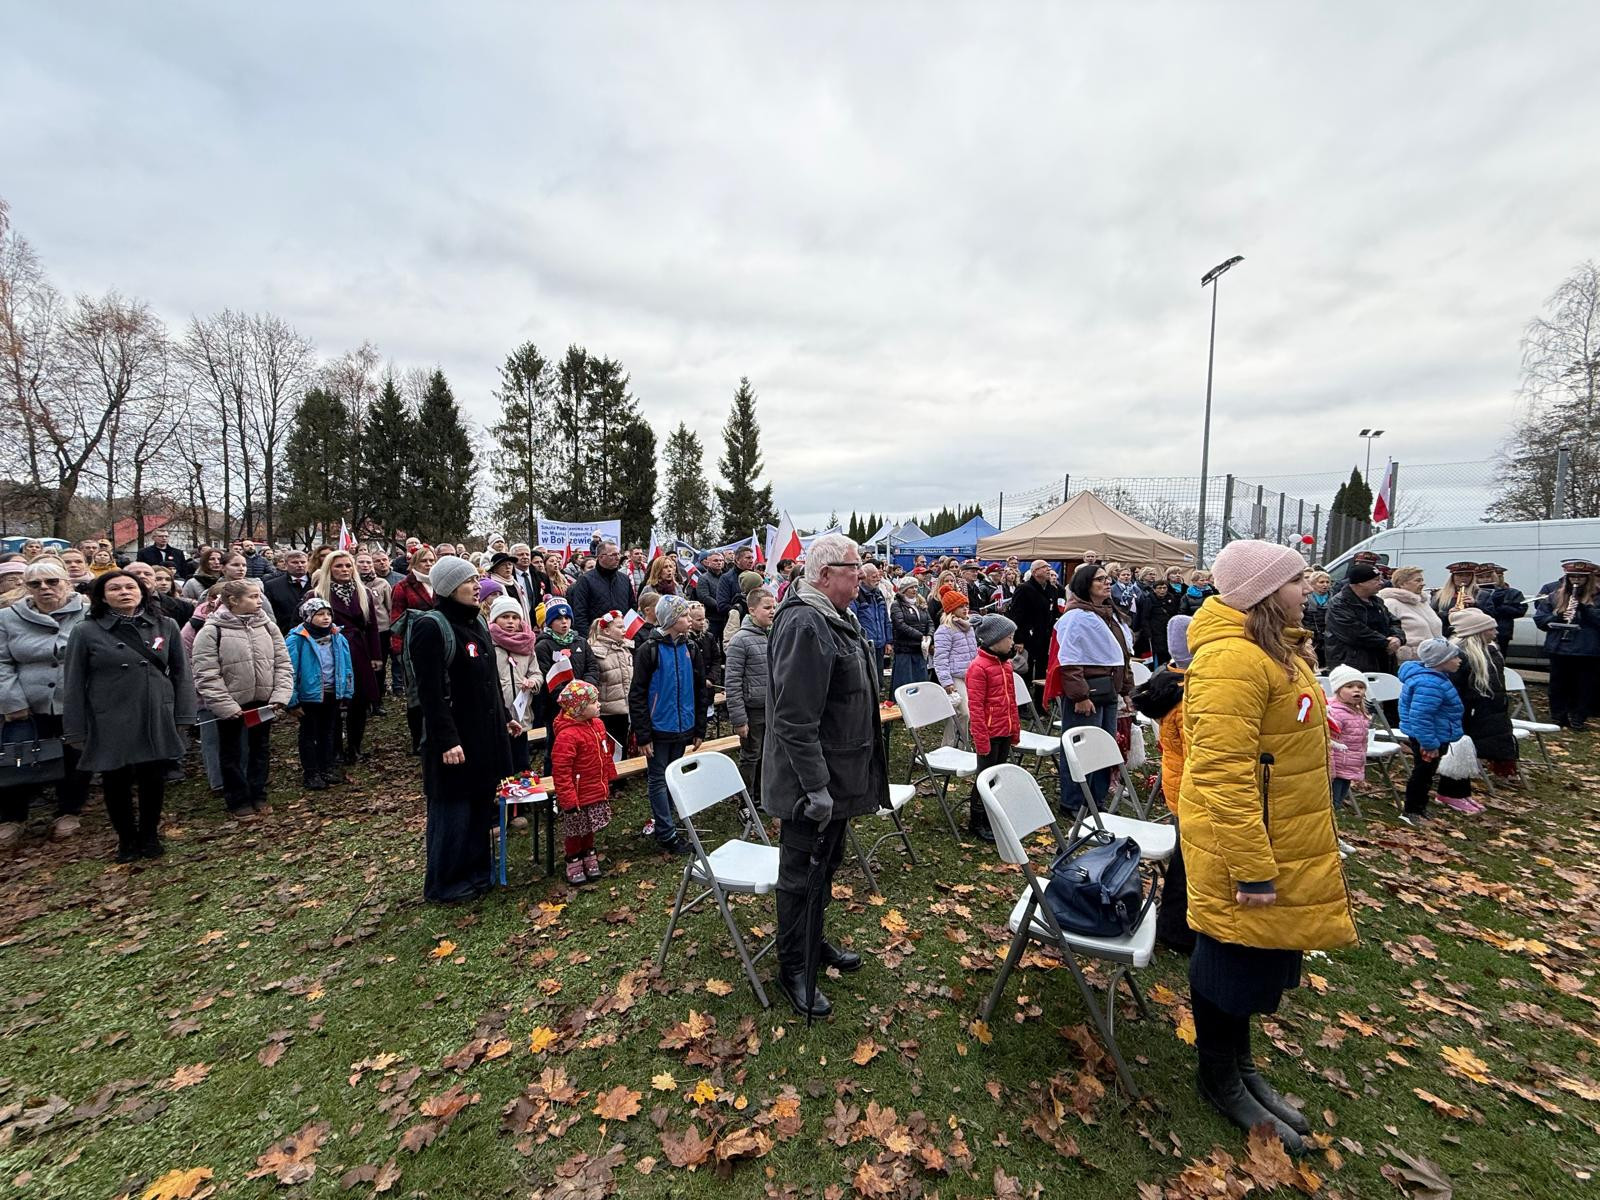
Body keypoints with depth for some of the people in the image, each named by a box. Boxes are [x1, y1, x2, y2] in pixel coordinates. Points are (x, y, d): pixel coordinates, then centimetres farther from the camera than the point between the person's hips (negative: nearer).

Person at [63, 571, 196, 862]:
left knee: (154, 780, 11)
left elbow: (180, 673, 4)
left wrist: (183, 716, 0)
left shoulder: (165, 627, 1)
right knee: (116, 784, 12)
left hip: (157, 721, 1)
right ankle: (126, 839, 32)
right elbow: (74, 684, 0)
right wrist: (76, 731, -2)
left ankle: (149, 835, 31)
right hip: (110, 725, -1)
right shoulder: (86, 632, -3)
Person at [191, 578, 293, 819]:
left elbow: (283, 664, 1)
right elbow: (206, 675, -14)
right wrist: (225, 706, -18)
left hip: (263, 701, 4)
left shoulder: (268, 626, 0)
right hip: (230, 705, -4)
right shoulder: (212, 630, -12)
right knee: (232, 753, 11)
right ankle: (238, 801, 24)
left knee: (261, 749, 15)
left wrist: (280, 697, -10)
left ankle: (258, 795, 30)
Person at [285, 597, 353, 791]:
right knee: (309, 735, 10)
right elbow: (289, 671, -15)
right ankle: (311, 774, 20)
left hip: (332, 695, 5)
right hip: (309, 696, -5)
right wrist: (292, 701, -15)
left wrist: (347, 693, 5)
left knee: (329, 733, 18)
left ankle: (328, 768, 32)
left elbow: (346, 666, 6)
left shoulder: (337, 638, 0)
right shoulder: (297, 639, -16)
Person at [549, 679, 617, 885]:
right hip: (578, 797, -7)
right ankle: (573, 863, 32)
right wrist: (568, 801, -23)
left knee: (590, 829, 23)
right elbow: (560, 771, -25)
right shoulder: (567, 735, -27)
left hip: (597, 792, 7)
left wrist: (610, 780, 17)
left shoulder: (597, 724, -1)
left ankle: (589, 857, 41)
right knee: (575, 831, 13)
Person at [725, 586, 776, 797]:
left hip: (774, 709, 6)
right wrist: (738, 719, -17)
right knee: (750, 757, 8)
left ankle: (760, 795, 35)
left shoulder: (775, 635, 4)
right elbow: (732, 683, -15)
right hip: (753, 710, -5)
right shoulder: (741, 639, -14)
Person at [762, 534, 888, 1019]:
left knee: (825, 864, 24)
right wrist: (816, 787, -26)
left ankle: (815, 942, 44)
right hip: (813, 780, -10)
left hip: (837, 777, 10)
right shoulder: (804, 625, -25)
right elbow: (795, 719, -29)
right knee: (803, 874, 8)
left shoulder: (834, 618, 10)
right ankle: (794, 969, 27)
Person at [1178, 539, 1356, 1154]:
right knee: (1235, 959, 9)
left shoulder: (1275, 648, 8)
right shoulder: (1232, 659, -26)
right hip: (1242, 845, -10)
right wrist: (1252, 870, -24)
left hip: (1282, 841, 10)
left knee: (1262, 957, 22)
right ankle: (1219, 1079, 31)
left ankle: (1239, 1062, 43)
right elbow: (1224, 776, -28)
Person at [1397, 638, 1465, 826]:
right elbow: (1421, 717, -32)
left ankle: (1420, 808, 35)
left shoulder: (1434, 676, 7)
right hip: (1428, 737, -11)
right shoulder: (1430, 684, -30)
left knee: (1426, 773, 21)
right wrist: (1429, 744, -28)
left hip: (1435, 736, 11)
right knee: (1423, 772, 1)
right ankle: (1411, 812, 12)